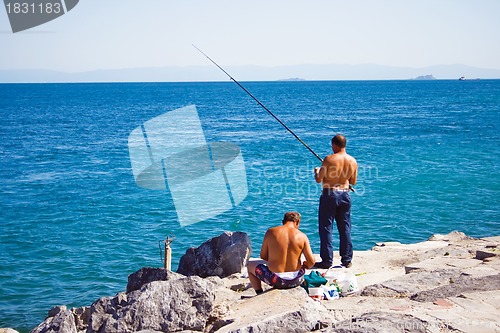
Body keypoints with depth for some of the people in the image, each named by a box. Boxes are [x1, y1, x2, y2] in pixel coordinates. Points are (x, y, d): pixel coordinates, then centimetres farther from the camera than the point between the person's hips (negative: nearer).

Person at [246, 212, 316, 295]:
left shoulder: (271, 232, -7)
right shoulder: (302, 236, -6)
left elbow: (263, 256, 1)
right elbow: (311, 262, -9)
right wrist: (303, 266, 13)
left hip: (275, 280, -2)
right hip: (295, 281, 2)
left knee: (250, 265, 26)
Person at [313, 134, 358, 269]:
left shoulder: (329, 159, -13)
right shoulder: (353, 161, 2)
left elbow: (319, 180, -8)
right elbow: (353, 182, 12)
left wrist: (317, 171, 13)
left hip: (330, 194, -5)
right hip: (345, 194, 5)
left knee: (326, 228, 2)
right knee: (345, 228, 12)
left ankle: (327, 260, 2)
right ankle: (347, 260, 16)